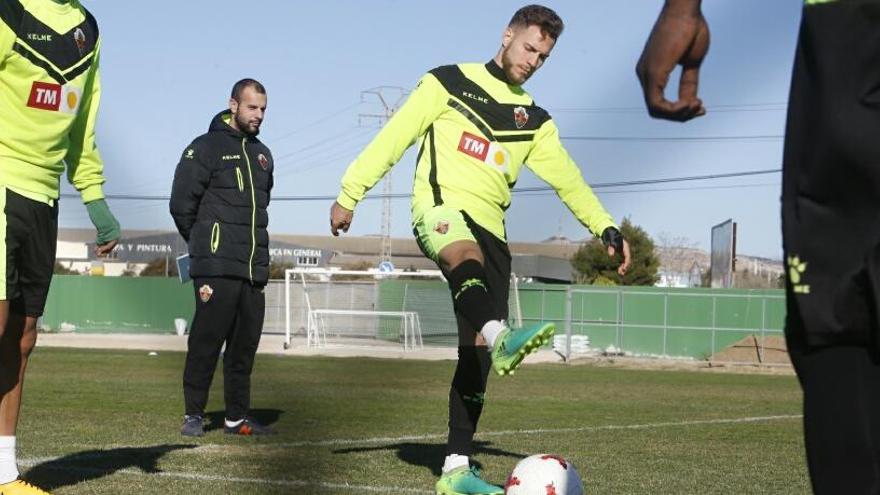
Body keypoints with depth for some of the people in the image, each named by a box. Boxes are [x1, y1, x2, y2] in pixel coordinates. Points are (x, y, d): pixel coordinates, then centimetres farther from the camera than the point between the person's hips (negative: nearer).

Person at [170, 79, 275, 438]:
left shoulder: (263, 155, 18)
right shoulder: (206, 148, -1)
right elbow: (181, 205, -2)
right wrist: (203, 243, 7)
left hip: (255, 269, 6)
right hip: (216, 268, -6)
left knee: (246, 344, 7)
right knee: (207, 340, -6)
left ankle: (237, 417, 13)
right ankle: (194, 414, 1)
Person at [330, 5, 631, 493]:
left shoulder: (534, 120, 20)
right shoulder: (450, 83, 7)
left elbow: (568, 179, 19)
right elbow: (394, 137, 4)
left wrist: (606, 228, 5)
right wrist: (349, 194, -1)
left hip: (489, 231, 5)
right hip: (439, 210, -5)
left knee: (476, 356, -4)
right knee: (466, 252, -41)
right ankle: (501, 337, -70)